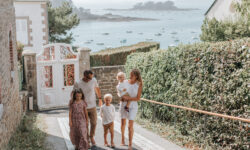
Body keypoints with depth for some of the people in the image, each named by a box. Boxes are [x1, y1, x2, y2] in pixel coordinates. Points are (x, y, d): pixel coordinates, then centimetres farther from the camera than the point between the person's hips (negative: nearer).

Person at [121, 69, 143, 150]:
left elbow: (138, 98, -11)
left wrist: (128, 98, -21)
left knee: (130, 125, -8)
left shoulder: (139, 85, -11)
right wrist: (122, 97, -11)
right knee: (123, 123, 13)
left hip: (133, 106, -3)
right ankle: (122, 137, 39)